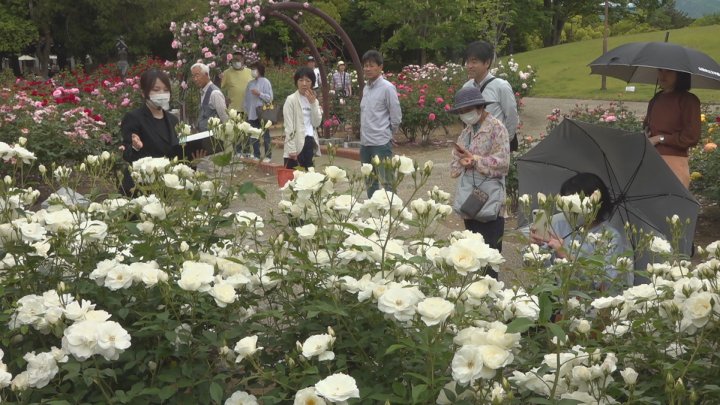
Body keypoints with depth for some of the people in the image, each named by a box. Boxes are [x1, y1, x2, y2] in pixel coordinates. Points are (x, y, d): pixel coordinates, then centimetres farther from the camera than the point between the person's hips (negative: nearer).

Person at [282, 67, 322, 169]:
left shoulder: (314, 100, 13)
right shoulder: (291, 100, -6)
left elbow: (316, 123, 3)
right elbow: (288, 127, -10)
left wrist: (313, 103, -6)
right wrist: (291, 149, -16)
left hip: (310, 143, 6)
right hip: (297, 143, -6)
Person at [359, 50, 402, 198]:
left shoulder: (387, 88, -10)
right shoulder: (366, 88, 11)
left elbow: (396, 117, -8)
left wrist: (387, 135, 3)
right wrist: (365, 132, 12)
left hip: (381, 143, -7)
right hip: (365, 143, 7)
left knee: (386, 182, -3)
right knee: (369, 182, 16)